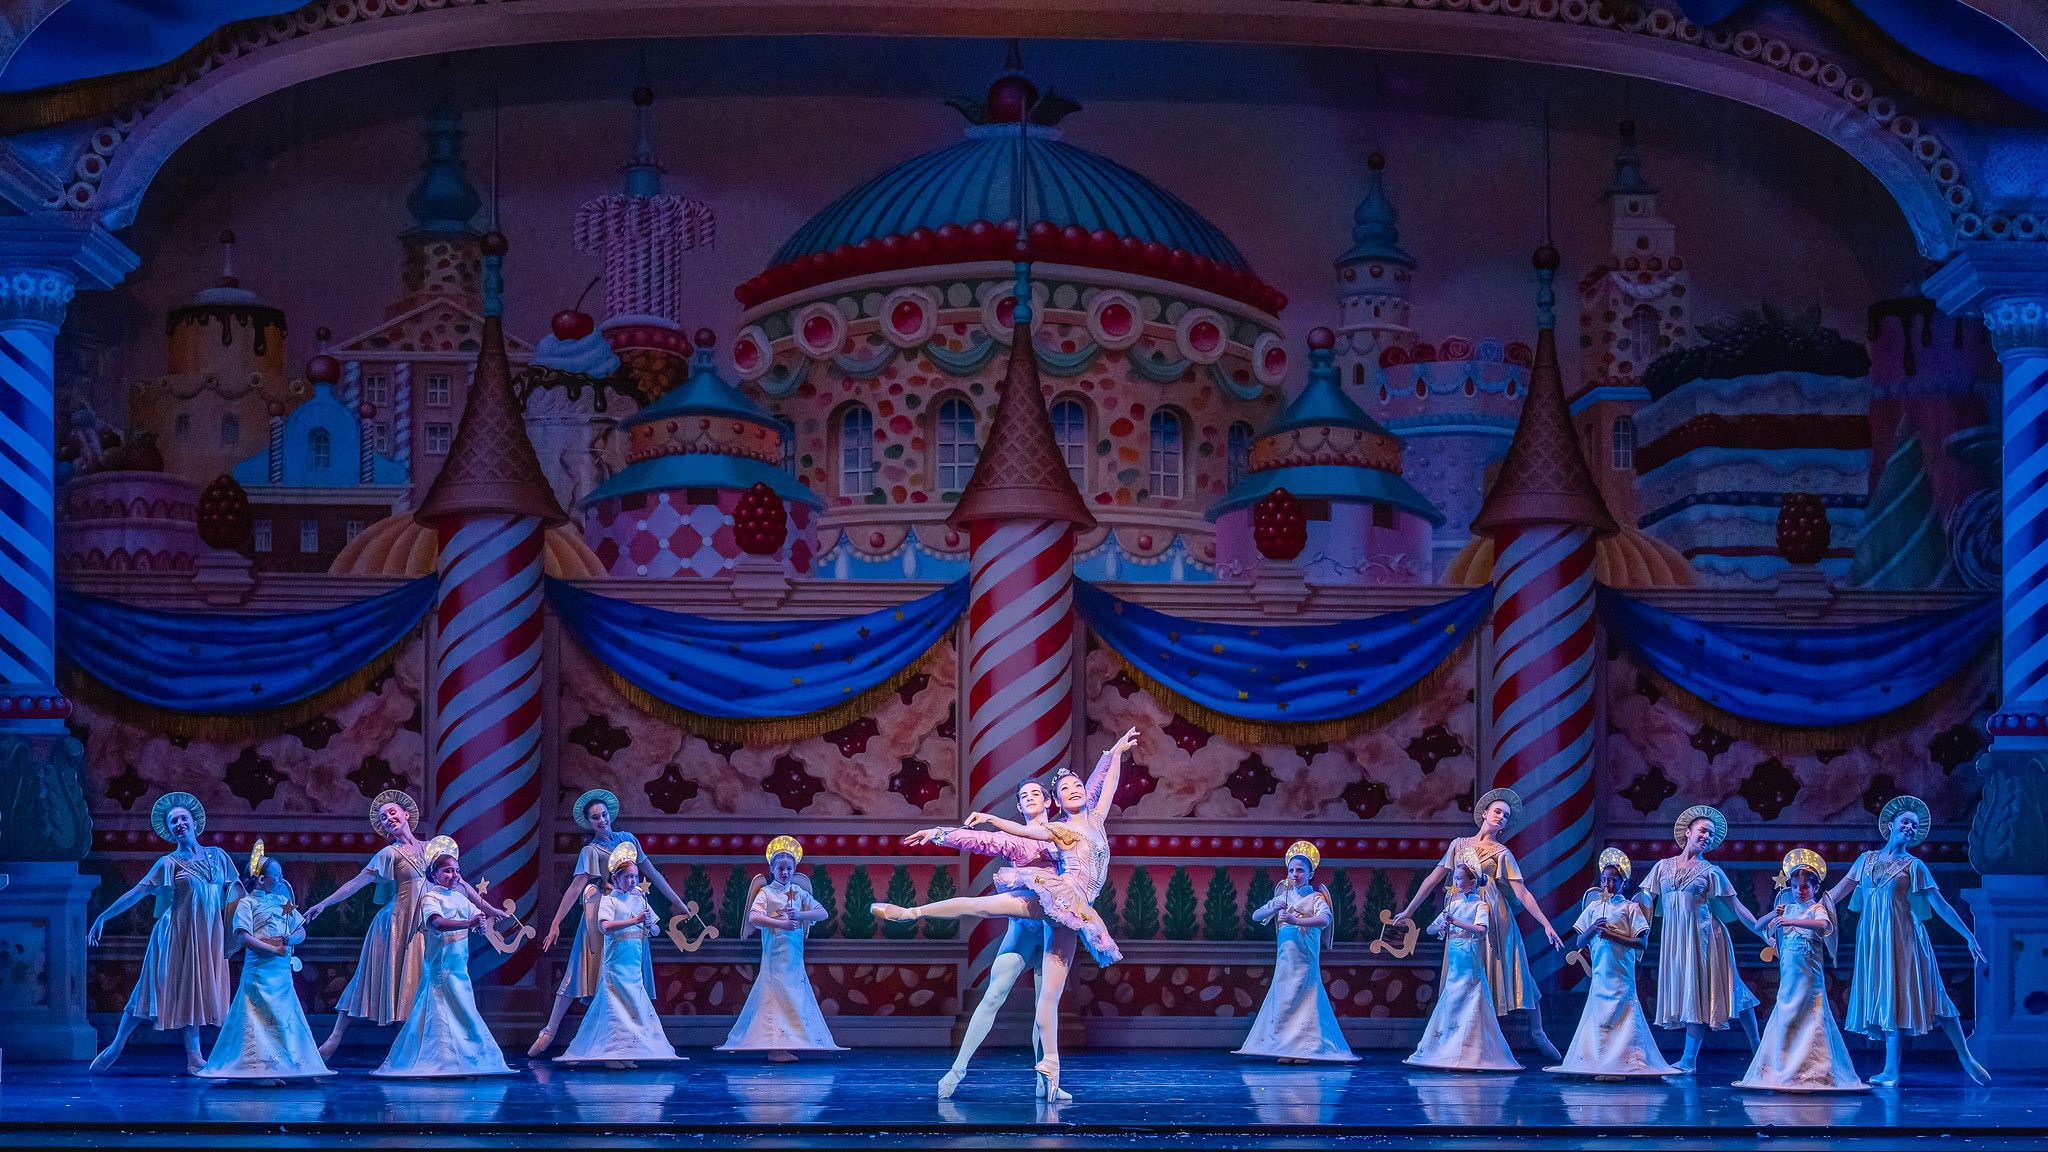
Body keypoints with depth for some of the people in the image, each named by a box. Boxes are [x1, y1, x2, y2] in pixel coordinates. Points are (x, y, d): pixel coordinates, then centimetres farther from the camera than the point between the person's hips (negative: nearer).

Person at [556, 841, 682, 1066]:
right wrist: (635, 921, -23)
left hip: (635, 962, 6)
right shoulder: (609, 900, -2)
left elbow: (656, 930, 17)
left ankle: (625, 1052, 7)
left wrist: (650, 926, -7)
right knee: (617, 1006, -8)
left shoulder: (639, 900, 14)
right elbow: (605, 927, -19)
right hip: (616, 961, -6)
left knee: (635, 1006, 3)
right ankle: (613, 1054, -6)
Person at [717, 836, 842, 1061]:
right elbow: (753, 917, -18)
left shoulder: (798, 892, 11)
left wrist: (799, 915, -10)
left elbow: (822, 913, 7)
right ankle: (775, 1047, -10)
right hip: (775, 955, -5)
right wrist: (781, 923, -23)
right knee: (776, 996, -9)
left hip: (795, 956, 5)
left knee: (794, 998, 4)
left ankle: (784, 1046, 8)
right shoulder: (766, 893, -3)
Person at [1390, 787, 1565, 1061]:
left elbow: (1522, 894, 0)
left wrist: (1546, 925, -8)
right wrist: (1409, 911, 16)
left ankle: (1537, 1033, 7)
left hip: (1493, 919, -2)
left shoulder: (1501, 853, 5)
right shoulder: (1459, 845, 13)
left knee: (1496, 975, -3)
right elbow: (1433, 879, 16)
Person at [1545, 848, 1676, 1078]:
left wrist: (1613, 936, -13)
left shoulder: (1630, 908, 1)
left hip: (1621, 973, -4)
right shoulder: (1594, 907, 13)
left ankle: (1621, 1063, -8)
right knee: (1599, 1015, 1)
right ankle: (1601, 1062, 4)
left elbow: (1642, 942, -5)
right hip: (1599, 971, 4)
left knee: (1620, 1015, -8)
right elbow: (1580, 942, 13)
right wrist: (1593, 929, -7)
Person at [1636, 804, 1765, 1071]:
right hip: (1674, 938, 2)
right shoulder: (1663, 867, 10)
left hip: (1703, 936, -2)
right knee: (1684, 993, 1)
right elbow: (1645, 903, 10)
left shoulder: (1710, 871, 4)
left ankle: (1689, 1060, 2)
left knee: (1699, 992, -3)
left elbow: (1736, 907, 4)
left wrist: (1762, 931, -2)